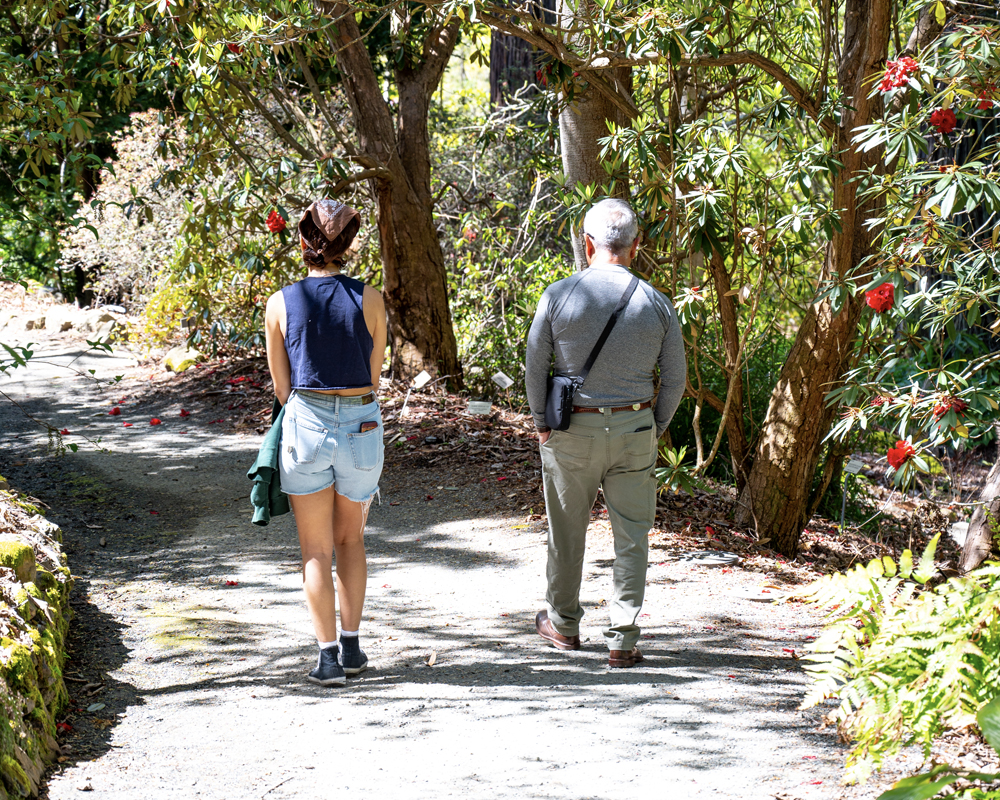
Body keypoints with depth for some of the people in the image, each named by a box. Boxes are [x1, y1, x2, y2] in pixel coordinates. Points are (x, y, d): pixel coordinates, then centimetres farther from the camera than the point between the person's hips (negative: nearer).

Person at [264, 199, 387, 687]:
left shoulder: (280, 304, -4)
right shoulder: (370, 300, -4)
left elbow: (281, 385, 5)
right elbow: (373, 375, 5)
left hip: (305, 425, -1)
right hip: (362, 426, 1)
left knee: (317, 550, 9)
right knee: (351, 539, 21)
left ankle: (328, 658, 6)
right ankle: (351, 646, 20)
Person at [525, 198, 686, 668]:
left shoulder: (559, 295, -9)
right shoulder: (656, 304, -3)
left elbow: (535, 364, -3)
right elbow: (674, 378, 3)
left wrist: (541, 423, 8)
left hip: (572, 433, -1)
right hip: (633, 428, 1)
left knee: (567, 531, 16)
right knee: (631, 537, 6)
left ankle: (563, 624, 31)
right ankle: (622, 641, 4)